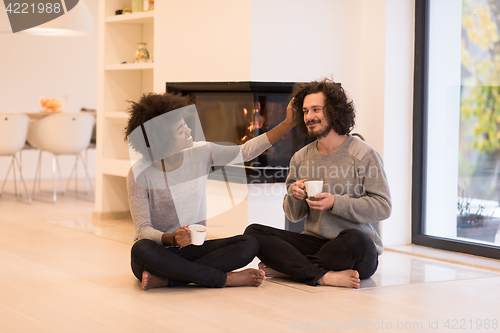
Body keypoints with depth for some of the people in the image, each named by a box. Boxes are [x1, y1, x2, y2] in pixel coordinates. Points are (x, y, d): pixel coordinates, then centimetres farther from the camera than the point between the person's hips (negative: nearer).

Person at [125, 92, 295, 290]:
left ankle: (164, 279, -27)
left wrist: (288, 124, 2)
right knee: (141, 250, -39)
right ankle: (225, 278, -27)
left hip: (192, 249, 4)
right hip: (159, 250, -4)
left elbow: (246, 151, 7)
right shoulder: (140, 173, -13)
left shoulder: (200, 153, 0)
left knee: (249, 245, -20)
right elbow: (143, 229, -15)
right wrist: (172, 239, -35)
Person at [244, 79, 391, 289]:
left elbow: (383, 207, -10)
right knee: (253, 232, -14)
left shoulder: (363, 154, -4)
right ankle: (325, 276, -28)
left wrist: (335, 203, -19)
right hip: (314, 242, 5)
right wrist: (295, 196, -9)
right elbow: (294, 216, 15)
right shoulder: (301, 158, 12)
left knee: (354, 240, -41)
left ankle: (284, 268, -20)